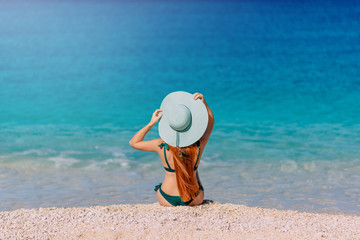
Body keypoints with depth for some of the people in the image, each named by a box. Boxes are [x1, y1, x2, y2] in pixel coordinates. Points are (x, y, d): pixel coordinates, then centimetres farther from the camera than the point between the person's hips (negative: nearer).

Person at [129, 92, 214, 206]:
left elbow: (133, 142, -7)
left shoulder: (163, 146, -24)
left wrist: (151, 123, -15)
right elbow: (211, 121, -1)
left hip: (167, 200, 0)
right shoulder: (198, 145, -21)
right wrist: (204, 103, -12)